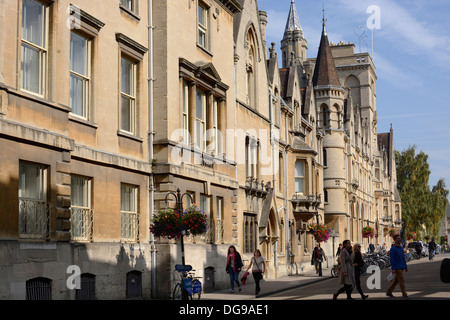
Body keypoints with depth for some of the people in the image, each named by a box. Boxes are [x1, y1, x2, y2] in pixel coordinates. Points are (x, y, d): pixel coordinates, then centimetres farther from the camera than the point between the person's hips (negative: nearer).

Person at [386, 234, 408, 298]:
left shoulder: (401, 247, 13)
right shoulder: (393, 248, -12)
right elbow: (392, 259, -16)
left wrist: (405, 267, 16)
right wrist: (393, 269, -20)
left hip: (401, 267, 8)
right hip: (397, 268, -8)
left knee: (396, 280, 12)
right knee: (401, 280, -10)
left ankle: (389, 292, 22)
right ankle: (404, 294, -6)